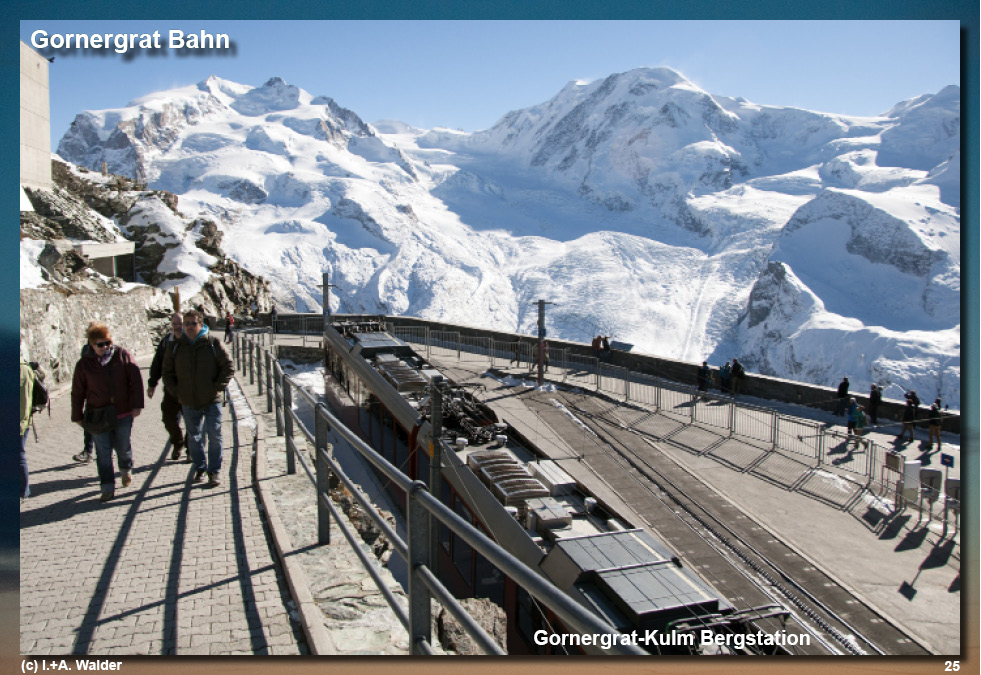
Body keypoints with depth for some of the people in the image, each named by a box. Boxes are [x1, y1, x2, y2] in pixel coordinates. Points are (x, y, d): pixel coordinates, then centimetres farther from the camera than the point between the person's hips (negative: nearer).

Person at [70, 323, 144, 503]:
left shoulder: (123, 356, -2)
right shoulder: (84, 364, 0)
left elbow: (136, 381, -2)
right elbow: (77, 393, 6)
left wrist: (136, 405, -7)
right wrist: (78, 416, 8)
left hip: (123, 413, 0)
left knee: (123, 447, 10)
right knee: (103, 453, 0)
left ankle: (126, 470, 41)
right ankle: (107, 488, 8)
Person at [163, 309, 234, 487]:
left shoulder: (213, 342, -6)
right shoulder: (176, 345, 2)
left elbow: (228, 367, -2)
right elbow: (167, 371, 14)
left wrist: (218, 386, -10)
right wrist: (174, 389, 2)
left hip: (211, 400, -3)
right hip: (188, 401, 3)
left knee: (214, 436, -1)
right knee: (193, 437, 13)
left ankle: (214, 472, 11)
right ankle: (199, 468, 29)